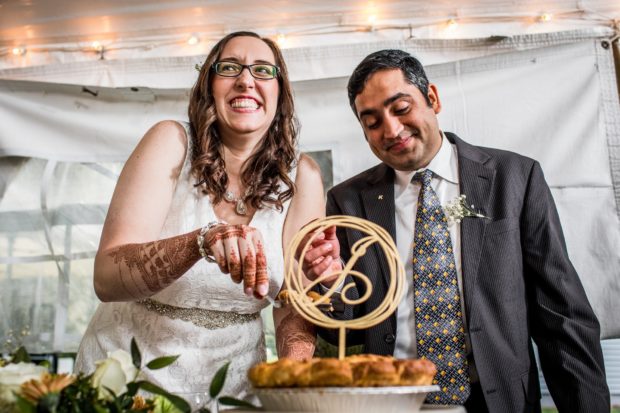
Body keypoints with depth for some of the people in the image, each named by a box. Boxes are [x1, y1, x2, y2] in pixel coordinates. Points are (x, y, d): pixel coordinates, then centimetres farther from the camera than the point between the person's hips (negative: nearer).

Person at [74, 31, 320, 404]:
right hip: (124, 370, -1)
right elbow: (106, 279, -17)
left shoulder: (301, 176, -5)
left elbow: (296, 306, -5)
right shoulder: (172, 142, -10)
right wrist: (202, 241, -35)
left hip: (231, 383, 2)